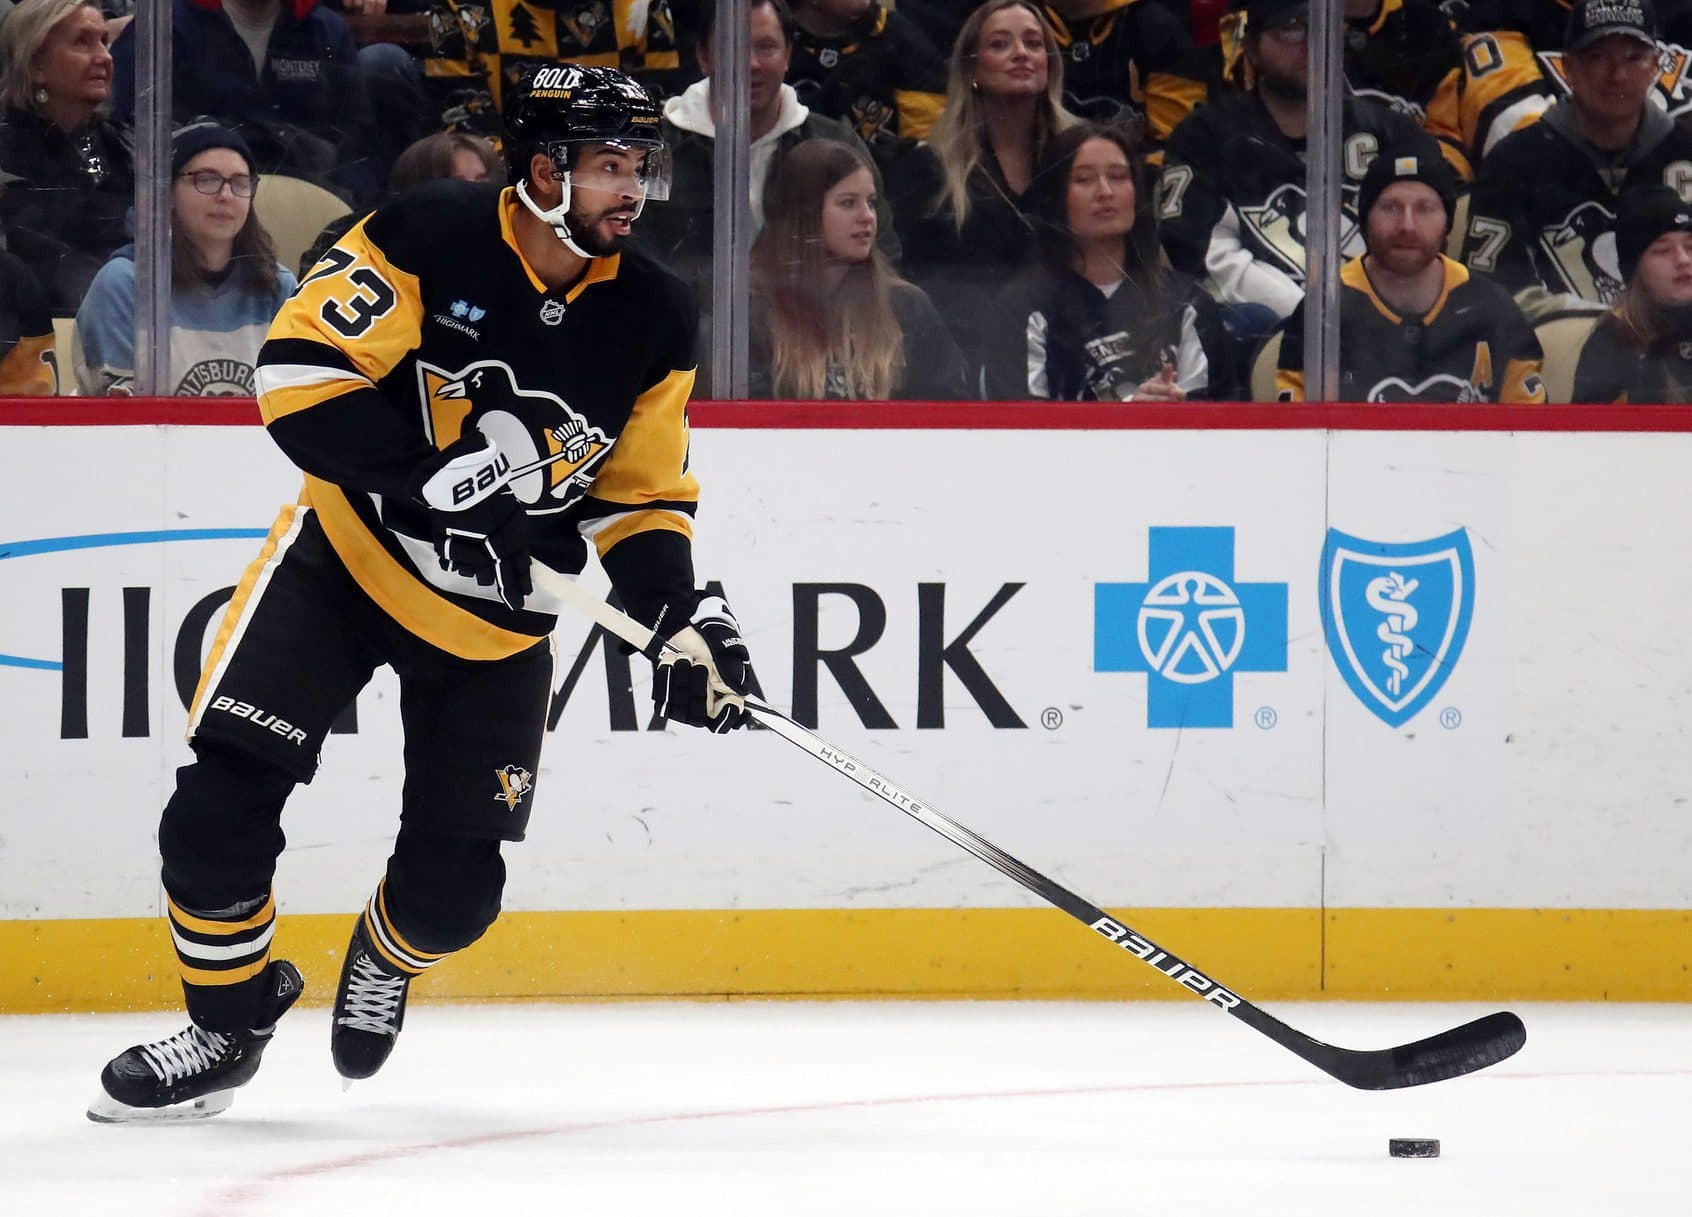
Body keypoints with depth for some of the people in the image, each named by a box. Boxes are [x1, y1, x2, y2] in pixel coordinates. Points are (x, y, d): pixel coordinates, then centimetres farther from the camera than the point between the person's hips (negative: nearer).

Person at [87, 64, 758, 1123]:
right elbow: (300, 367, -23)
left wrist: (685, 620, -13)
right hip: (347, 556, -3)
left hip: (494, 617, 3)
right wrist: (431, 474, -32)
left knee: (456, 883, 3)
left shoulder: (654, 321, -5)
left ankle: (384, 960, 40)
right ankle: (229, 1020, 9)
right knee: (225, 796, -14)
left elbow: (645, 500, 3)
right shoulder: (431, 239, -18)